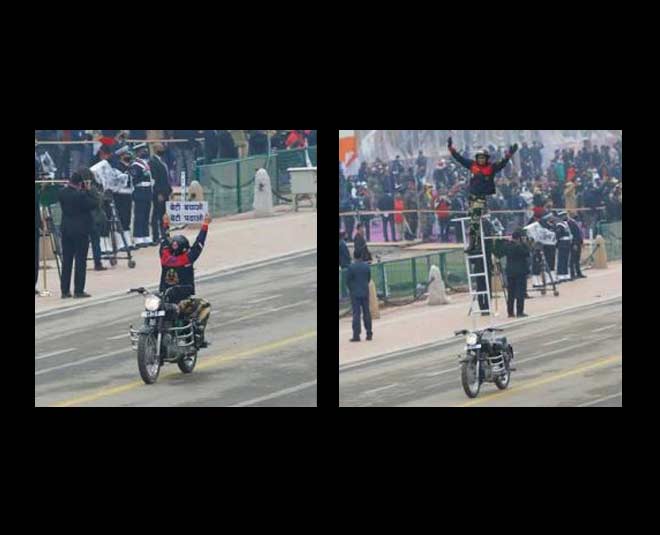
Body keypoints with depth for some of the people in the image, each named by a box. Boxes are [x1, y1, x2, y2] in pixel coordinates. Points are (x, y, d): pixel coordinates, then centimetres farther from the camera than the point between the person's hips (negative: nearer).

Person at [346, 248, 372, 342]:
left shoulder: (351, 267, -14)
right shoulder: (366, 266, -3)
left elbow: (348, 281, -7)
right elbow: (369, 278, 6)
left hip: (355, 293, -3)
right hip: (365, 292, 3)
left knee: (356, 314, -2)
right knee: (366, 313, 11)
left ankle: (356, 335, -6)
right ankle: (369, 333, 15)